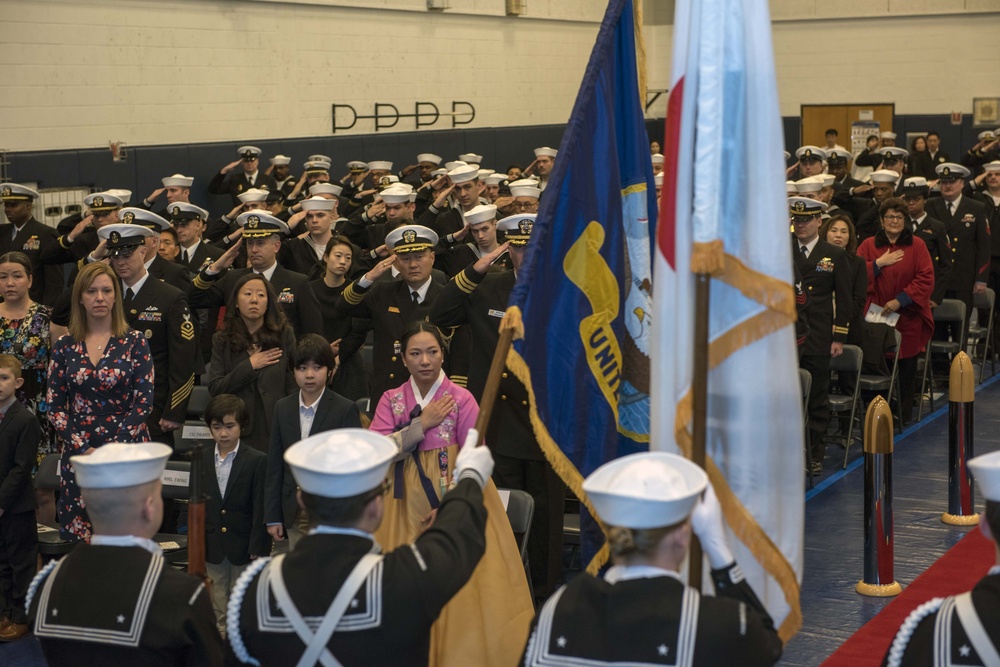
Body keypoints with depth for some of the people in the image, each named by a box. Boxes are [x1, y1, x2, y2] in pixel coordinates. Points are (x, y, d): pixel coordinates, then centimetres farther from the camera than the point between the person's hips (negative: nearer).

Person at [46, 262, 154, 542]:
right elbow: (54, 406, 5)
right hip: (77, 454, 2)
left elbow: (144, 401, -4)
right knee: (77, 538, 1)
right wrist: (83, 449, -6)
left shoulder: (135, 343, 1)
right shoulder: (64, 347, 7)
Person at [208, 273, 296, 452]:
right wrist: (249, 366, -10)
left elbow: (294, 385, 0)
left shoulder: (284, 334, 1)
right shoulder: (222, 340, 5)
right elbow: (214, 388, -2)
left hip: (275, 429, -1)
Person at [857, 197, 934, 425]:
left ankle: (903, 416, 15)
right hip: (876, 317, 0)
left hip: (908, 317, 0)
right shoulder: (869, 245, 8)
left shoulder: (916, 246, 5)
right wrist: (879, 263, -9)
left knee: (906, 368, 3)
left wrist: (900, 300, -11)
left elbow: (926, 279, -3)